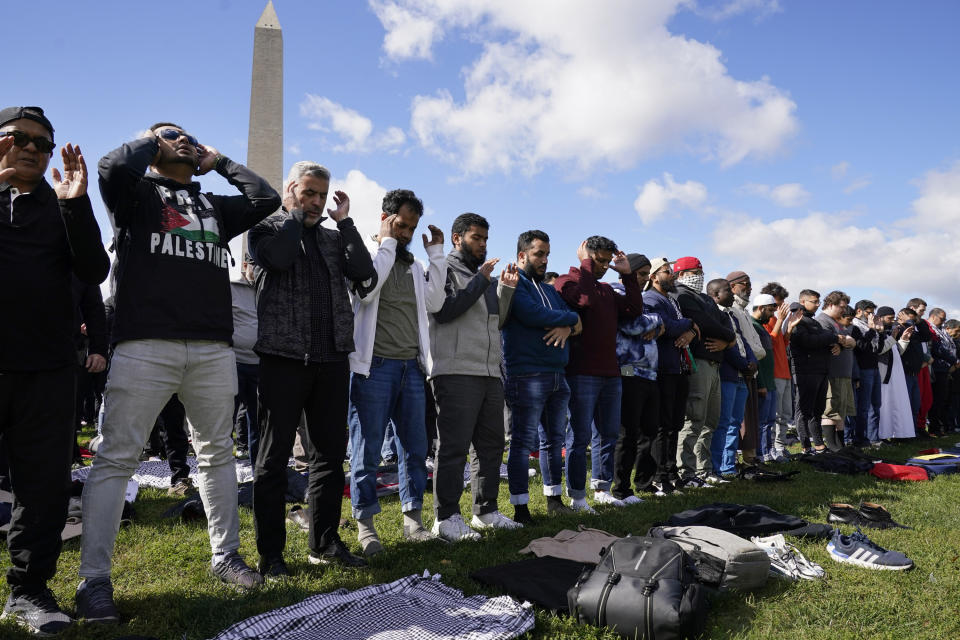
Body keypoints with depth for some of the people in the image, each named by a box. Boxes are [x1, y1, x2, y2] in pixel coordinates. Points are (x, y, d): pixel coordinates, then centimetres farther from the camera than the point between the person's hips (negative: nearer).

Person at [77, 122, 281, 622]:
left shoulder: (216, 206, 26)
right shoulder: (138, 192, 13)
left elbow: (266, 198, 13)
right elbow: (113, 166, -10)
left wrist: (219, 161, 24)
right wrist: (150, 139, 10)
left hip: (213, 349, 5)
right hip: (146, 343, -4)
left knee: (217, 453, 10)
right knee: (116, 457, -4)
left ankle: (225, 554, 22)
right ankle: (94, 579, 4)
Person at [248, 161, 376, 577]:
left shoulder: (334, 237, 17)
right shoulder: (268, 229, 5)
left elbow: (364, 273, 0)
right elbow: (277, 257, -19)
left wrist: (344, 221, 0)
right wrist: (294, 214, -5)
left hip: (332, 358, 5)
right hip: (284, 356, -5)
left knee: (330, 454, 10)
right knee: (274, 456, 2)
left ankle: (325, 543, 21)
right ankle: (271, 553, 12)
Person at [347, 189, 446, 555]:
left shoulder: (412, 264, 19)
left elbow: (434, 302, 9)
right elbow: (366, 289, -18)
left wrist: (436, 254, 7)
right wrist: (387, 243, -10)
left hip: (411, 367, 6)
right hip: (374, 366, -6)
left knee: (415, 448, 8)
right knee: (367, 451, 0)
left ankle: (413, 519, 18)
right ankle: (365, 524, 10)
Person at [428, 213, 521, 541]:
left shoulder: (483, 275, 23)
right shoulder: (444, 269, 0)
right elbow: (443, 310, -16)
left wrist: (506, 289, 8)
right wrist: (481, 280, -12)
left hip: (490, 372, 8)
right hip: (457, 372, -8)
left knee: (491, 445, 12)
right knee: (453, 446, -7)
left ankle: (486, 510, 22)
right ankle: (446, 517, 0)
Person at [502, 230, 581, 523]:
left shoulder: (549, 289, 22)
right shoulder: (514, 283, -3)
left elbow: (577, 322, 16)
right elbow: (532, 314, -19)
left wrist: (566, 327, -10)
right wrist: (570, 318, -4)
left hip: (557, 375, 8)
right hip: (526, 375, -8)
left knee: (554, 440, 13)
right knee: (523, 442, -6)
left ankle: (554, 499, 23)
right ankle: (521, 508, -1)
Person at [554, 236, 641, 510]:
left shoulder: (607, 289, 21)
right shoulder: (567, 281, -3)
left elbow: (633, 309, 12)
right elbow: (585, 299, -23)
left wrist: (628, 275, 10)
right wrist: (585, 263, -12)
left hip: (610, 373, 8)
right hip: (582, 373, -8)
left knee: (608, 434, 13)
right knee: (580, 436, -3)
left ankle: (602, 489, 25)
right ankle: (577, 496, 6)